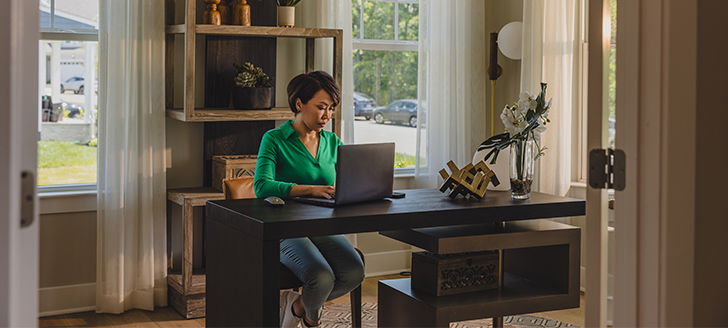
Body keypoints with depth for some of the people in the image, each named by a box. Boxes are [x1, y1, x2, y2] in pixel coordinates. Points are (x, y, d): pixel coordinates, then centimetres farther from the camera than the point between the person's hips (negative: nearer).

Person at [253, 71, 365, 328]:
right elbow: (262, 186, -20)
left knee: (354, 272, -25)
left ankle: (298, 305, 5)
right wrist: (311, 189, -30)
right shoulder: (274, 140, -5)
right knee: (322, 277, -32)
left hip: (323, 227, 5)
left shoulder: (332, 143, 13)